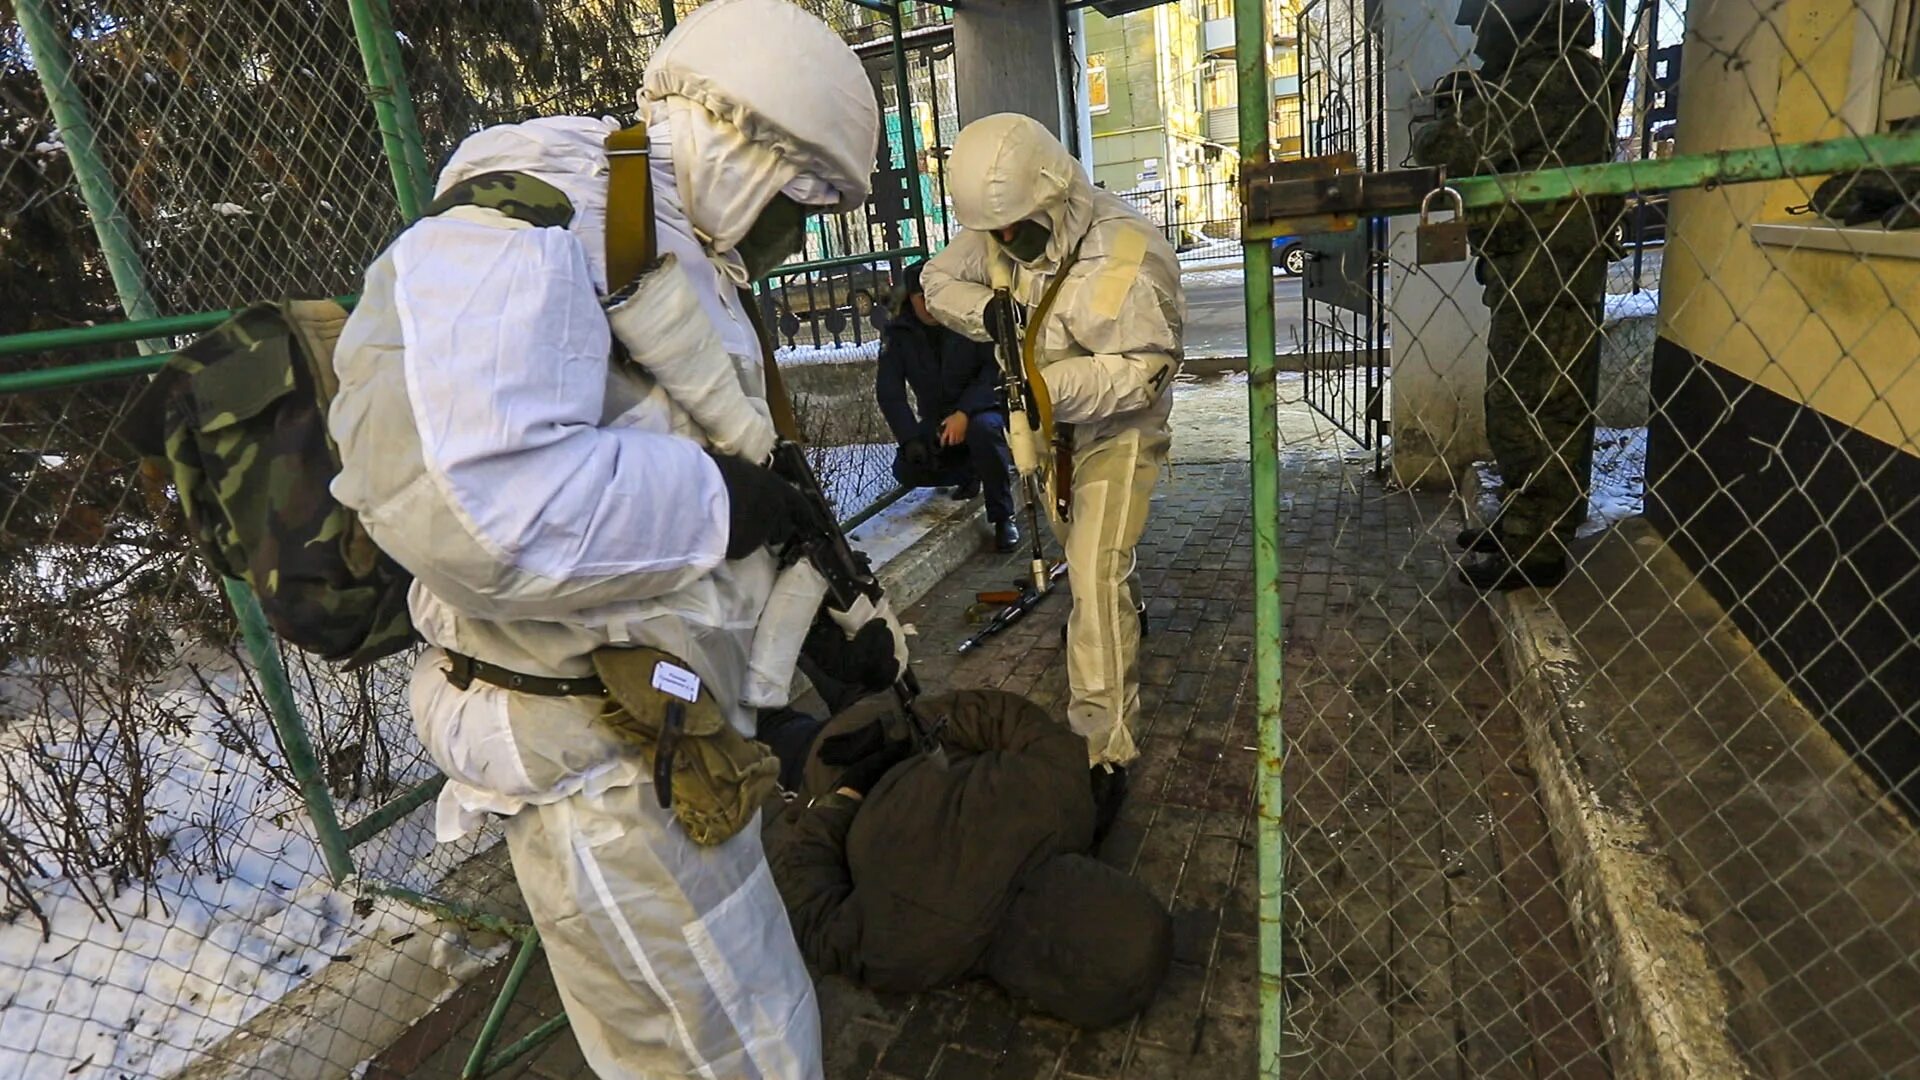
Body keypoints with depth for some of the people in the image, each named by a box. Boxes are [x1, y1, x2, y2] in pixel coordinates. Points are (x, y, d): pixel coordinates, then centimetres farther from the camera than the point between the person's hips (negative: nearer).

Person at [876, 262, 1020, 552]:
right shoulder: (898, 333, -3)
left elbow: (996, 367, -20)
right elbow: (889, 392, -7)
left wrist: (964, 412, -33)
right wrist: (910, 439, -20)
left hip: (982, 409, -4)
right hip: (936, 421, 4)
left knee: (983, 429, -37)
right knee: (907, 470, -18)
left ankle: (1003, 518, -20)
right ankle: (969, 473, 12)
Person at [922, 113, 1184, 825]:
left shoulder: (1126, 258, -29)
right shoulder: (998, 236, -10)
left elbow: (1146, 367, -28)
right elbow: (940, 280, 2)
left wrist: (1054, 385, -40)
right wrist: (986, 311, -20)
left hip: (1117, 432, -7)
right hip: (1049, 426, 7)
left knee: (1095, 582, -16)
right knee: (1079, 544, 27)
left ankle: (1107, 750, -8)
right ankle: (1129, 608, 61)